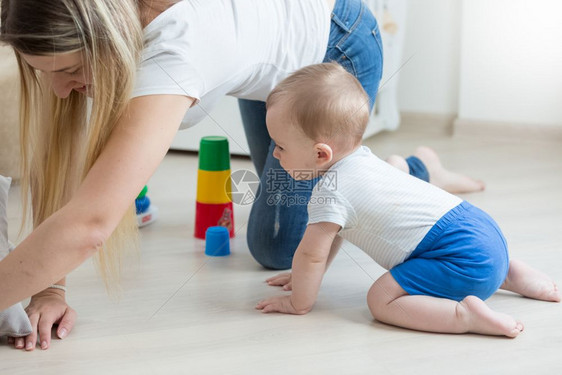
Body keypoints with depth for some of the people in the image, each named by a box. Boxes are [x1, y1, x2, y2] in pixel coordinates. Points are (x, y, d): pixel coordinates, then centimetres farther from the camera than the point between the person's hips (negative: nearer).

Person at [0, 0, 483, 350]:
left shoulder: (172, 48, -49)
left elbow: (88, 224, -56)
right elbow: (54, 155, -26)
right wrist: (50, 288, -34)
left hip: (335, 48, -7)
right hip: (271, 62, 7)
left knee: (276, 245, -2)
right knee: (282, 183, 26)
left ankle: (415, 175, 15)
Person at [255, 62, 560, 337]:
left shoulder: (332, 191, -13)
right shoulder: (360, 159, 18)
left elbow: (311, 253, -7)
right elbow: (332, 234, 29)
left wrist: (298, 303, 7)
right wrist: (305, 277, 33)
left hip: (463, 256, -10)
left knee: (381, 300, -15)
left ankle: (466, 315, -26)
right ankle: (512, 274, 25)